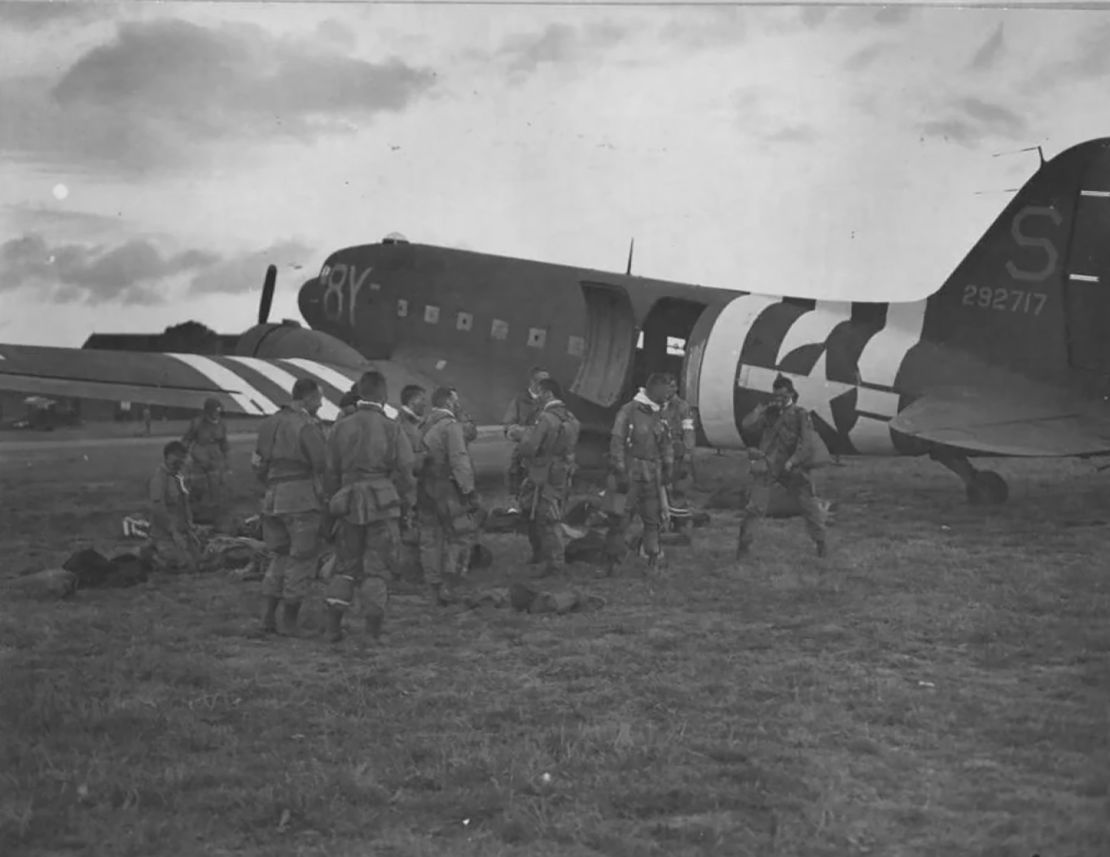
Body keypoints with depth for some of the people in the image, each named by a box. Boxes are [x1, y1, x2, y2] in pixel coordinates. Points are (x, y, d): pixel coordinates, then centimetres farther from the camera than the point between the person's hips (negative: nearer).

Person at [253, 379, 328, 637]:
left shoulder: (270, 423, 12)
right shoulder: (307, 427, -12)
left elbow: (258, 464, 15)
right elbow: (322, 466, -15)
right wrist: (326, 499, -5)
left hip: (274, 498, 7)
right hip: (303, 499, -7)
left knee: (281, 555, 18)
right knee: (302, 558, 3)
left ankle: (268, 614, 12)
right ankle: (290, 619, 7)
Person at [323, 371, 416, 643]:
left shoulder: (341, 427, 3)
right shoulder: (392, 429, -7)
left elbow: (331, 472, 7)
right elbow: (404, 472, -5)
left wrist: (333, 500, 17)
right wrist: (407, 505, 5)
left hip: (349, 503, 3)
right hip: (383, 503, -3)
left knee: (346, 564, 14)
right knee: (377, 567, 4)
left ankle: (333, 623, 8)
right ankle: (374, 629, 2)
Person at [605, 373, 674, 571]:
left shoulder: (659, 414, 11)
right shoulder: (628, 412, -8)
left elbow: (666, 444, 20)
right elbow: (617, 443, -10)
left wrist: (667, 469, 14)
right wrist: (620, 473, -14)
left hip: (652, 473, 6)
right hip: (631, 472, -6)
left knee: (653, 516, 6)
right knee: (622, 516, -5)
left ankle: (653, 556, 13)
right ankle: (610, 556, 3)